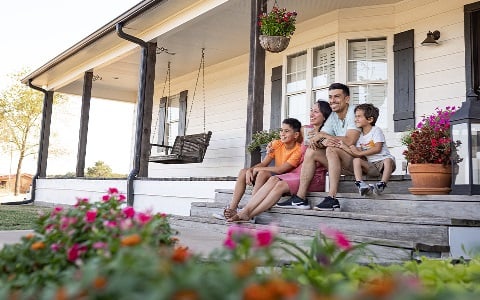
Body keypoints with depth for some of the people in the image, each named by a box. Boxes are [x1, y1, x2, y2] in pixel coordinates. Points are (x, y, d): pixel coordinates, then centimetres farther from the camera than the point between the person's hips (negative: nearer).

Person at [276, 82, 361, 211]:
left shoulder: (354, 112, -13)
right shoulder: (332, 117, 10)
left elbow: (349, 141, -27)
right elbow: (315, 141, 1)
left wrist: (322, 135, -17)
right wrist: (323, 142, -25)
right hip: (342, 164, 8)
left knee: (331, 149, -31)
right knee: (311, 151, -4)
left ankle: (332, 199, -32)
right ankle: (300, 198, -8)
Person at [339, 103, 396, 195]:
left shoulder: (376, 130, -4)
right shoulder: (359, 135, 11)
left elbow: (378, 148, -18)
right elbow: (358, 154, -1)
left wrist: (359, 153, -18)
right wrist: (345, 147, -16)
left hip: (382, 161, -4)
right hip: (371, 165, 4)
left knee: (388, 160, -35)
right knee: (356, 160, -19)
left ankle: (382, 184, -46)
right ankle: (360, 184, -35)